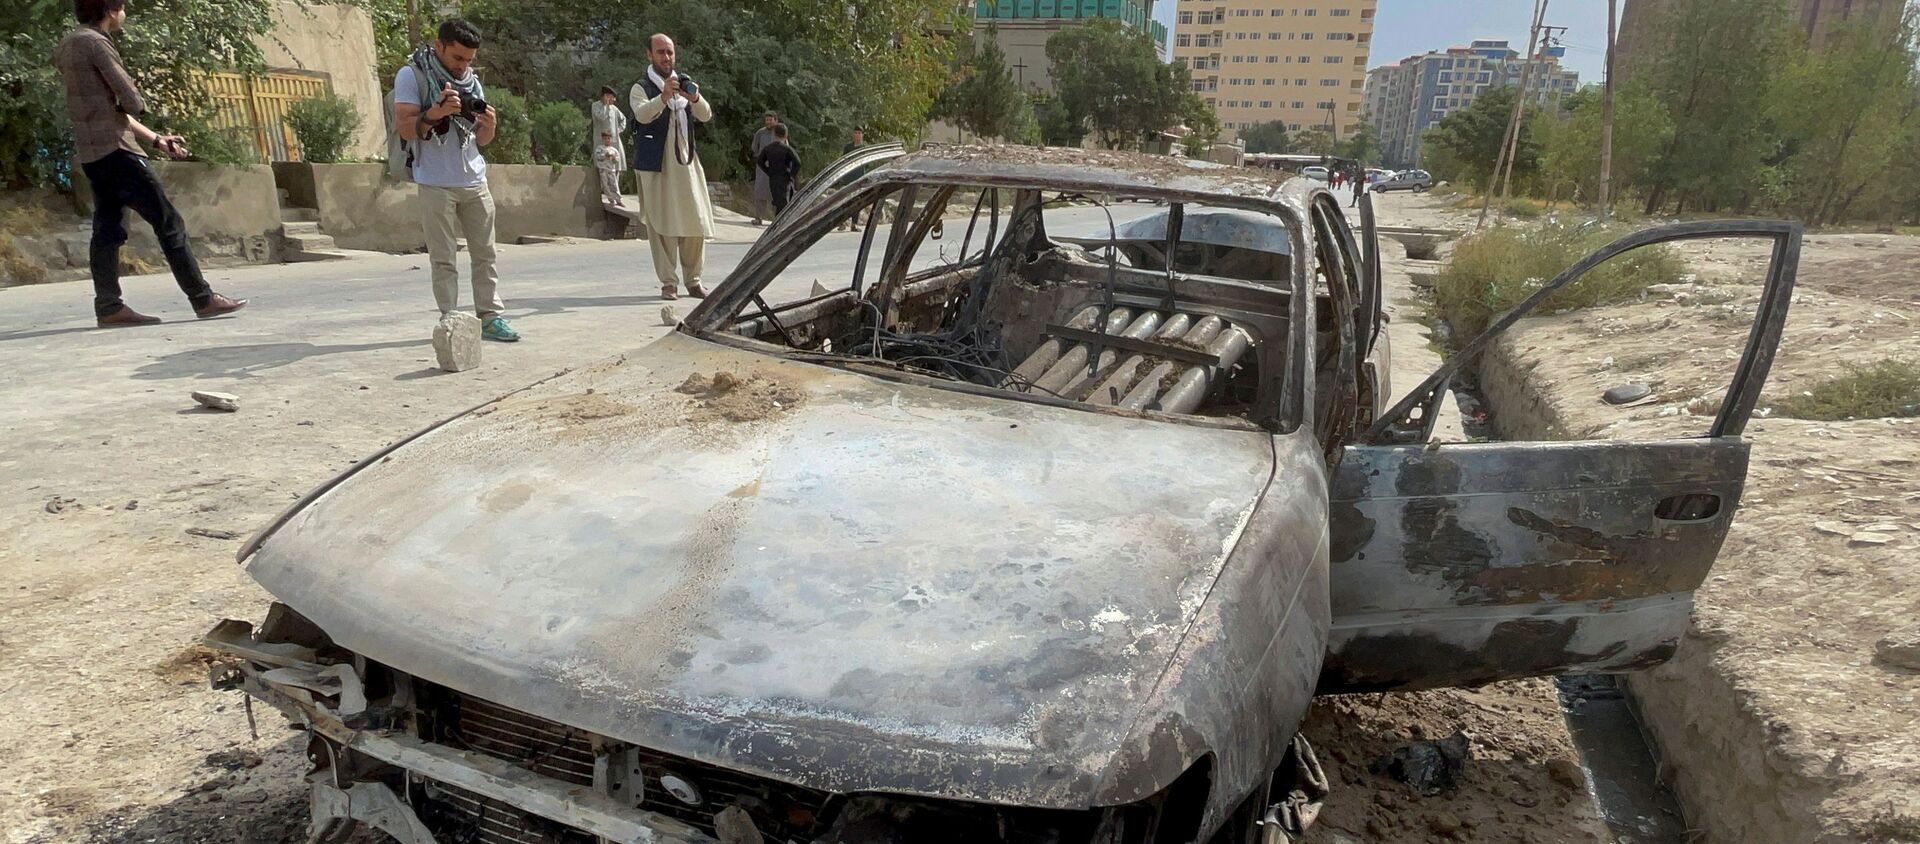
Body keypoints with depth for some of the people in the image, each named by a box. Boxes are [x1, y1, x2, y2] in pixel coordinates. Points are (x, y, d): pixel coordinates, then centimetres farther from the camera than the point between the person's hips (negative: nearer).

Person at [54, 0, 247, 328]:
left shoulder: (67, 46, 19)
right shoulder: (95, 43, -11)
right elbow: (132, 102, -14)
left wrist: (156, 139, 21)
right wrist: (137, 103, 10)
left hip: (91, 153, 10)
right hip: (115, 149, -10)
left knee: (108, 229, 7)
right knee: (169, 223, -8)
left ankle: (109, 308, 5)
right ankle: (203, 299, -9)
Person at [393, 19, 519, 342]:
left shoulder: (472, 81, 13)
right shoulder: (411, 76, -2)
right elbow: (405, 128, -9)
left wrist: (490, 126, -8)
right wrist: (436, 112, -23)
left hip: (475, 181, 5)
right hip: (436, 184, -5)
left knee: (485, 253, 3)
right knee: (443, 259, -2)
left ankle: (490, 317, 6)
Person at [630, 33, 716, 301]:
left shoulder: (685, 82, 16)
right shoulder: (641, 88, 1)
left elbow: (706, 115, 3)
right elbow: (643, 114, -20)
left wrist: (695, 99, -19)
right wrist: (664, 97, -37)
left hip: (688, 163, 4)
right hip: (656, 167, -4)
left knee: (696, 223, 3)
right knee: (662, 226, -5)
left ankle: (693, 280, 14)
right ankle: (668, 283, 1)